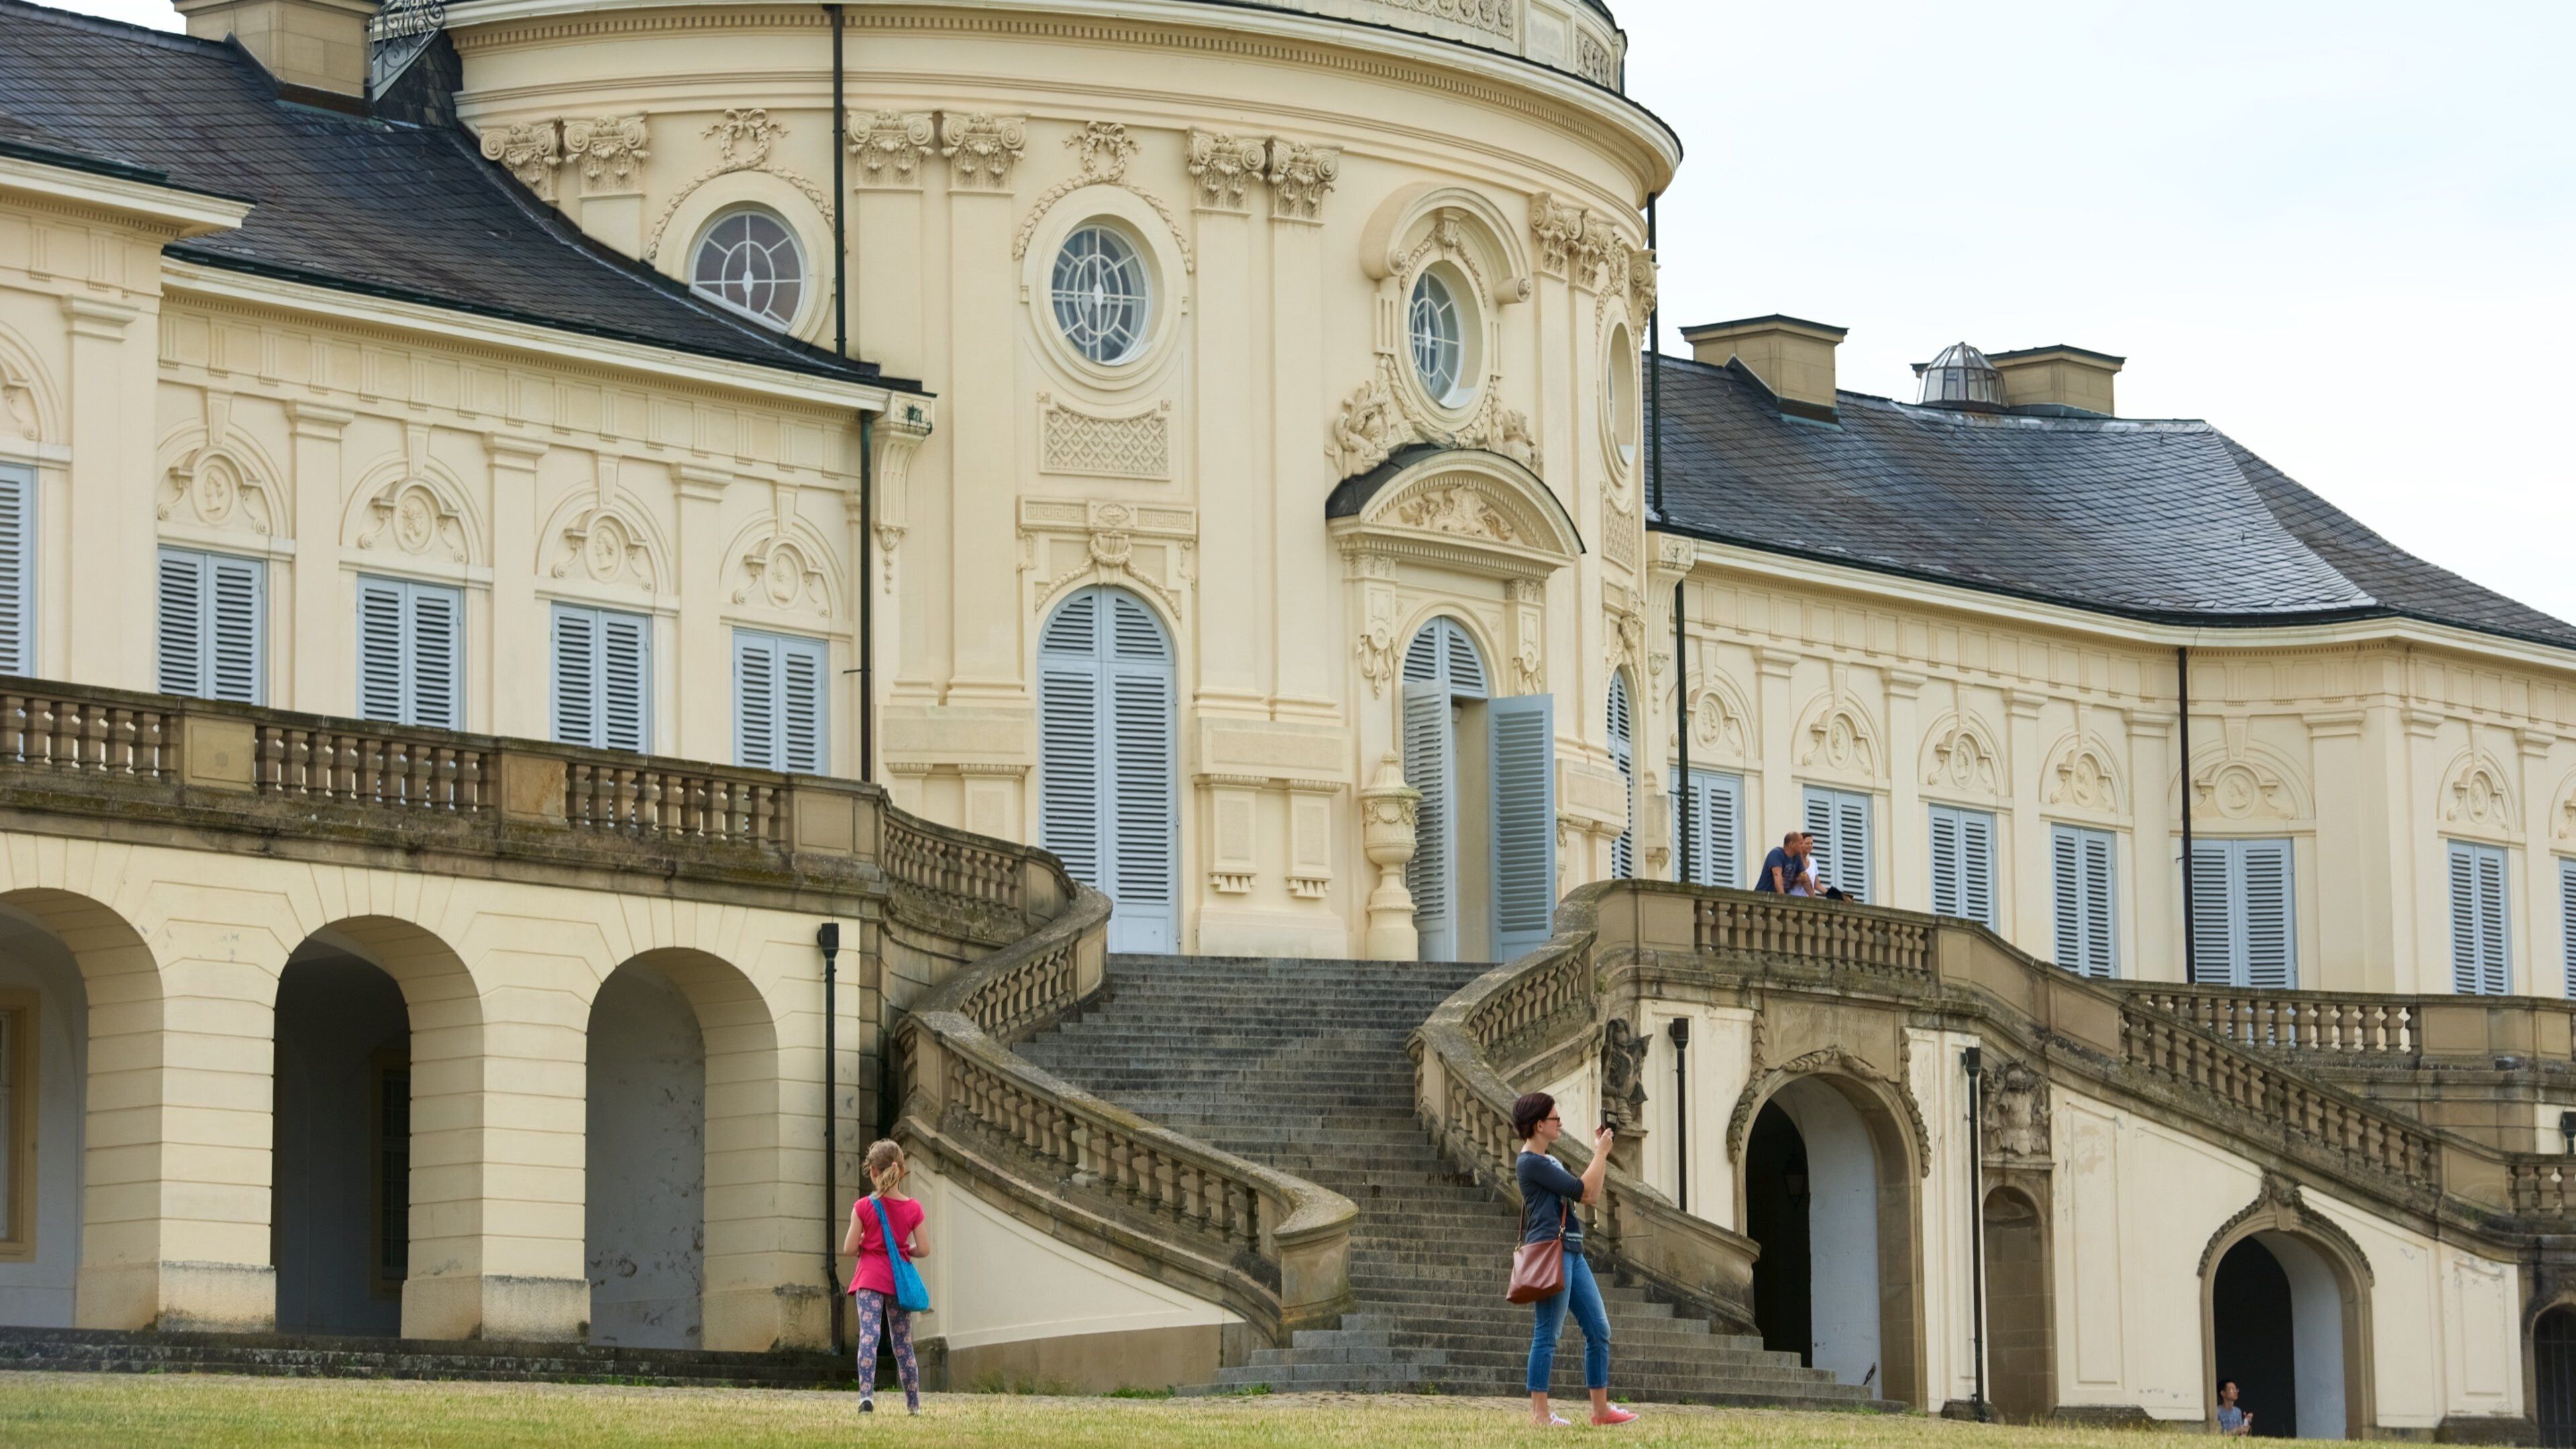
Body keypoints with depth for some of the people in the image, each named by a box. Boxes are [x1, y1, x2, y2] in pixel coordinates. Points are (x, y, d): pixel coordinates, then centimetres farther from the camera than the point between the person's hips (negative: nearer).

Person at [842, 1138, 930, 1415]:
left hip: (870, 1278, -3)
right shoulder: (913, 1209, -2)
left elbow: (849, 1249, -7)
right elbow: (923, 1250, -2)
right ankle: (914, 1404, 18)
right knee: (903, 1343, 12)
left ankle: (867, 1395, -29)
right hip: (900, 1280, 3)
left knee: (868, 1336, -10)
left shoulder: (863, 1207, -7)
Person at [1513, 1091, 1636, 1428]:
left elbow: (1591, 1196, 20)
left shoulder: (1549, 1162, 21)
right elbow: (1580, 1190, -15)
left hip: (1572, 1252, 10)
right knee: (1548, 1334, -8)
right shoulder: (1531, 1163, -10)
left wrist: (1600, 1154, 16)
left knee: (1599, 1330, 8)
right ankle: (1540, 1413, -5)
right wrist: (1601, 1153, -4)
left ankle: (1601, 1409, 12)